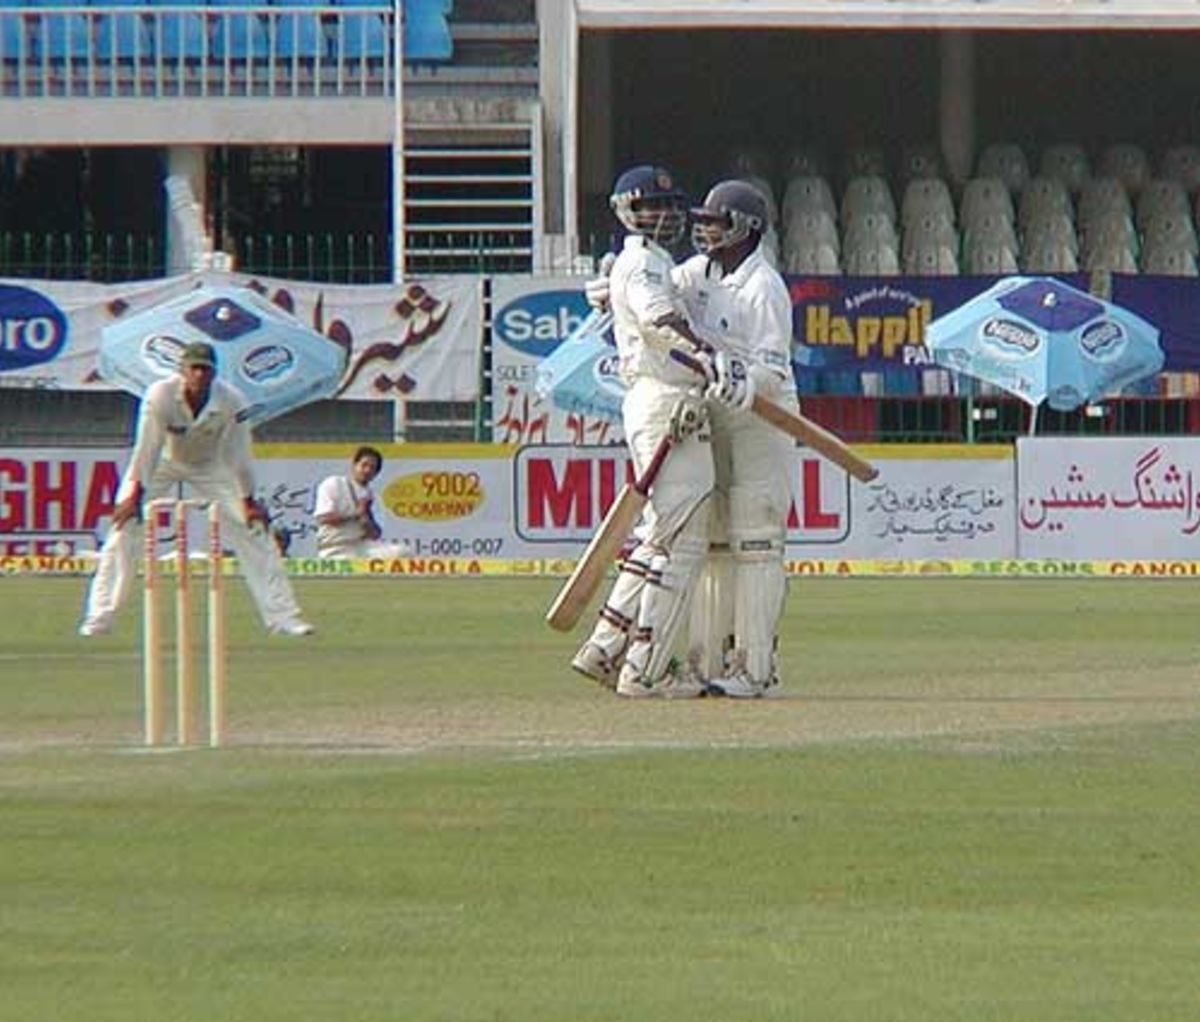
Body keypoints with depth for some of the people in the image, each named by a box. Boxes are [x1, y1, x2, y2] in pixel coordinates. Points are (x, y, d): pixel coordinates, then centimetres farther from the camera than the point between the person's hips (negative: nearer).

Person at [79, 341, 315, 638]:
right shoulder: (160, 396, -32)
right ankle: (99, 618, -10)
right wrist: (135, 495, -29)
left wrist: (248, 501, -15)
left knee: (253, 530, -7)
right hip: (163, 464, -1)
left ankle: (282, 617, 0)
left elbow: (238, 454, -17)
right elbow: (147, 447, -28)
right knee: (124, 529, -16)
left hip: (210, 466, 1)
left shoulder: (231, 402, -26)